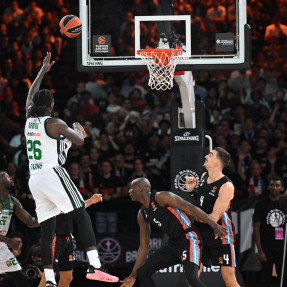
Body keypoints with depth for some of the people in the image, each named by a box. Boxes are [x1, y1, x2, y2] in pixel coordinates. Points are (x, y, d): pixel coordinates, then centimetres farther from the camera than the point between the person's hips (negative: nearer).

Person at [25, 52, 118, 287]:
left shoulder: (29, 120, 14)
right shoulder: (55, 124, -6)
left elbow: (31, 96, 31)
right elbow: (79, 141, -8)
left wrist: (43, 71, 40)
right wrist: (77, 127, 14)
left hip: (34, 179, 7)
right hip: (53, 174, -7)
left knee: (47, 231, 6)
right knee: (81, 215, -9)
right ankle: (95, 266, -23)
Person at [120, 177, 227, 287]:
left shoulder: (161, 197, -12)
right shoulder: (142, 215, 12)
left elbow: (192, 208, -14)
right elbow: (143, 246, 18)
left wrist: (214, 225, -21)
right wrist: (133, 276, 17)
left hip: (189, 238, -9)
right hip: (173, 243, 9)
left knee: (191, 277, -29)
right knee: (142, 272, 5)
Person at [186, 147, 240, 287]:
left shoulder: (226, 186, -18)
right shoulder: (204, 177, 6)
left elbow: (213, 218, -20)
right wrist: (191, 190, 5)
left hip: (221, 236, -7)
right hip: (202, 236, 7)